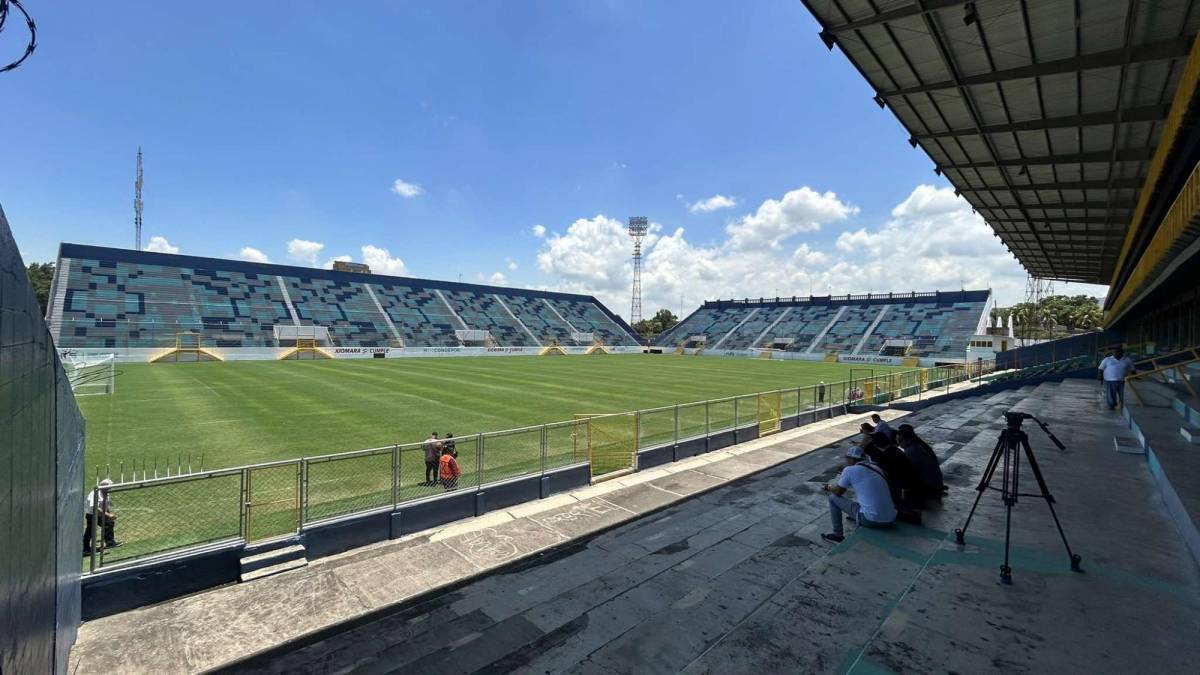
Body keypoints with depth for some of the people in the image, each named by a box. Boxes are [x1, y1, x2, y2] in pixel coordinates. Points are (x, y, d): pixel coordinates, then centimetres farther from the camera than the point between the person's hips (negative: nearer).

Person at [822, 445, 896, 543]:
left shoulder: (849, 470, -7)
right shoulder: (876, 469, 11)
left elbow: (838, 492, 4)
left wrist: (829, 488, 25)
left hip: (872, 520, -7)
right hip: (891, 520, 7)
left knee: (833, 498, 9)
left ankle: (838, 535, 16)